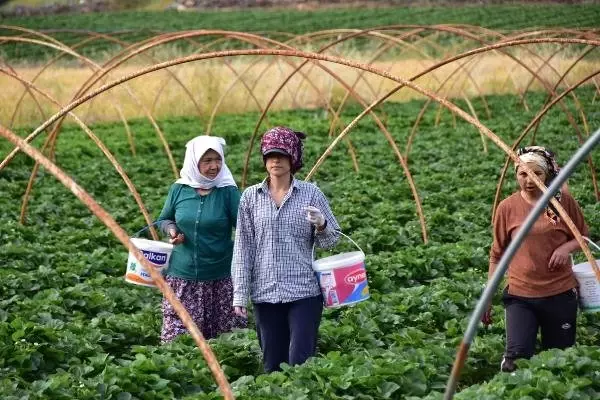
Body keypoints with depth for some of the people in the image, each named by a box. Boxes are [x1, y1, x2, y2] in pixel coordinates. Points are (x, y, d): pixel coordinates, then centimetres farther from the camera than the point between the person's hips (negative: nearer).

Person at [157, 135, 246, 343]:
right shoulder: (179, 189, 1)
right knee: (179, 338, 1)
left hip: (220, 278, -2)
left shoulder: (228, 191, -6)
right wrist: (171, 229, -5)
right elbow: (164, 219, 16)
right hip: (182, 276, 2)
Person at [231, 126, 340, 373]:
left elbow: (331, 241, 4)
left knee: (300, 362, -7)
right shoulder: (251, 197, 5)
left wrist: (321, 225, -18)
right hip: (265, 294, 2)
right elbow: (243, 247, 6)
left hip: (304, 292, -2)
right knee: (272, 364, 8)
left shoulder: (311, 193, 0)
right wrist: (240, 293, 2)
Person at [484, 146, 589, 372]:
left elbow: (583, 237, 13)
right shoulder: (508, 207, -1)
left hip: (560, 294, 1)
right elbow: (497, 255, 7)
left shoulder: (563, 200, 0)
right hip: (520, 296, -1)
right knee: (517, 355, -18)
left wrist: (567, 247, -10)